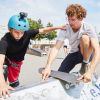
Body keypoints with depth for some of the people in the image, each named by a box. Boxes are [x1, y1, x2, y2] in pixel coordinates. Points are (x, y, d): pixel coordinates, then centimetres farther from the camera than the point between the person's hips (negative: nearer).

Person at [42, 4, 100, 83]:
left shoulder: (88, 28, -27)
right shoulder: (65, 29, -19)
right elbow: (56, 48, -27)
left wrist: (90, 72, -50)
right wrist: (48, 67, -43)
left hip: (88, 54, -2)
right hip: (75, 53, 2)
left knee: (84, 38, -33)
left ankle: (86, 64, -12)